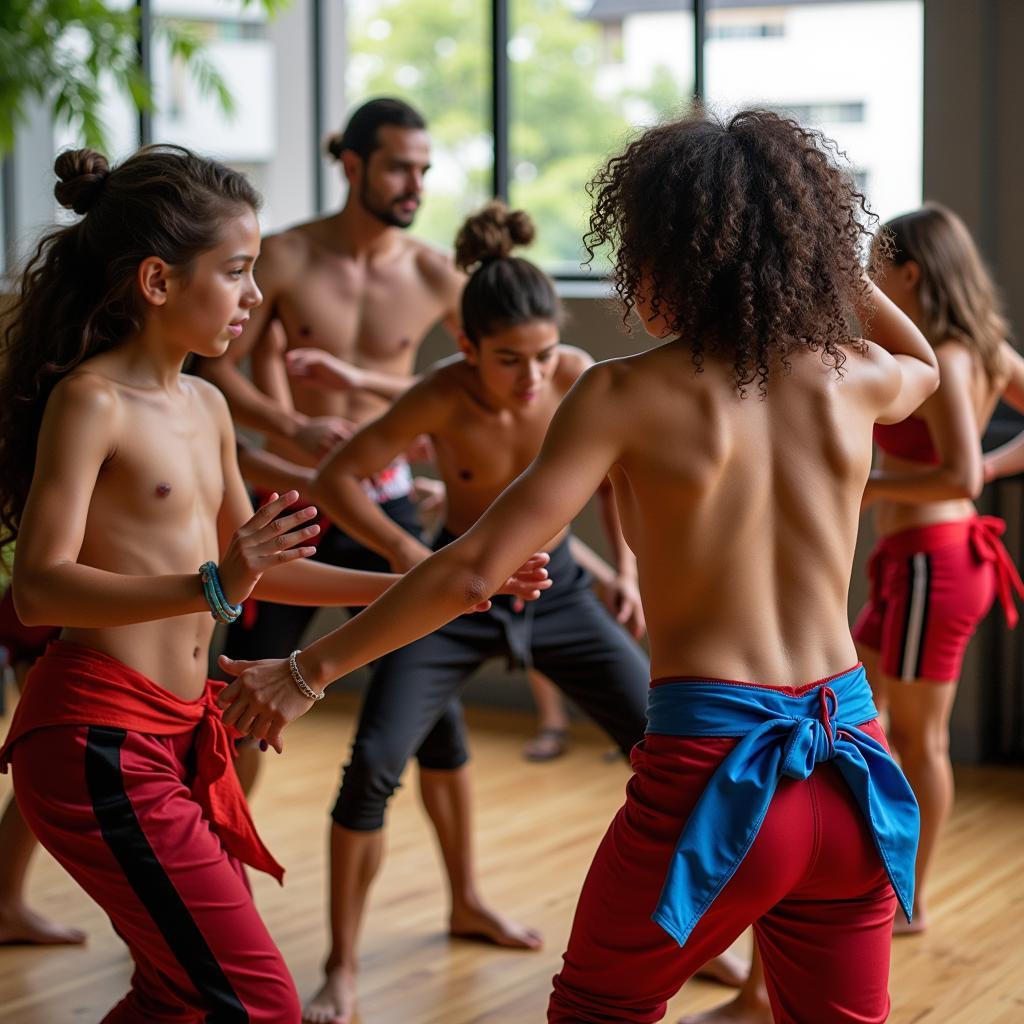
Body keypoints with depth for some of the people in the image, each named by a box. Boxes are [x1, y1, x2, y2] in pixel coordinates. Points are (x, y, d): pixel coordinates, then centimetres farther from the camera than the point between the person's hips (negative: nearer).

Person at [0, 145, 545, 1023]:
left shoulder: (205, 406, 12)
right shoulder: (89, 400, -13)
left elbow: (248, 568, 22)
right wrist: (212, 588, -34)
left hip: (178, 732, 9)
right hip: (101, 740, -9)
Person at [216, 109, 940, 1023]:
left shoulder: (627, 396, -8)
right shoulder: (850, 375, 4)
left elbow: (475, 569, -12)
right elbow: (926, 368, 32)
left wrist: (308, 670, -5)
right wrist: (835, 265, 24)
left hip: (712, 770, -4)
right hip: (850, 770, 4)